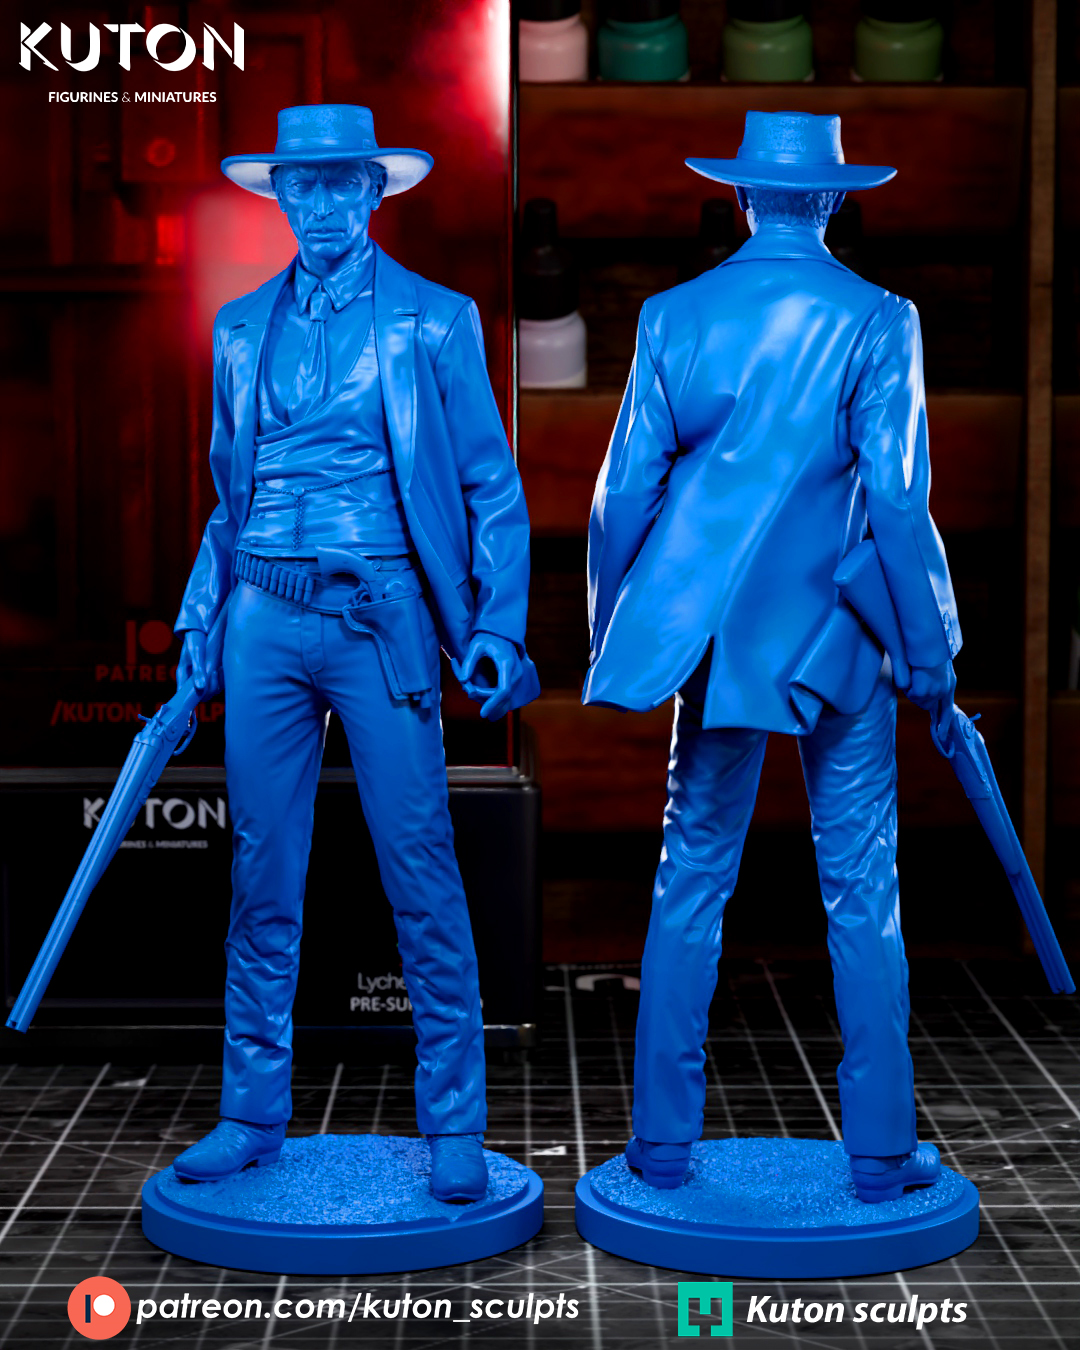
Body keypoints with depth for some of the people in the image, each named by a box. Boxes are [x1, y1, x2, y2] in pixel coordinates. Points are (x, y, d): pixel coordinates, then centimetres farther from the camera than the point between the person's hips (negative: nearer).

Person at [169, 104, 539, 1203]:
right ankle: (252, 1114, 18)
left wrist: (498, 629, -7)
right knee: (261, 878, 7)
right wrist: (201, 617, 10)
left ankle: (453, 1126, 6)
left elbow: (494, 488, 3)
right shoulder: (243, 326, 14)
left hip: (382, 618, -3)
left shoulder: (434, 320, 3)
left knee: (422, 876, -3)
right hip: (265, 619, 4)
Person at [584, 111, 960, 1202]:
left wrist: (609, 636, 13)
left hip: (714, 637, 2)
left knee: (690, 884, 10)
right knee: (862, 892, 6)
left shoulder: (672, 316, 0)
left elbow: (624, 492, 1)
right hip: (838, 635, -2)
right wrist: (932, 655, -1)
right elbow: (899, 504, -10)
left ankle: (663, 1139, 14)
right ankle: (879, 1148, 10)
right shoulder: (876, 321, -8)